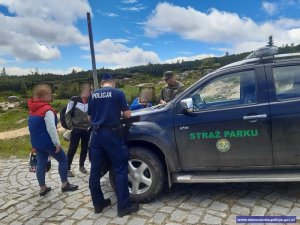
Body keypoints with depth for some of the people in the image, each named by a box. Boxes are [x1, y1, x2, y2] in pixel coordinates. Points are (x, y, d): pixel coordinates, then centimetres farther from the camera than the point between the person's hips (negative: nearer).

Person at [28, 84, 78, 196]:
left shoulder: (33, 110, 9)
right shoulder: (47, 110, -20)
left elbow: (33, 127, 16)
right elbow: (51, 128, -24)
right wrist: (57, 143, -20)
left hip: (36, 142, 9)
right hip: (47, 142, -8)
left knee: (41, 164, 13)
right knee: (63, 160, 6)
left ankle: (42, 188, 21)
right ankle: (65, 184, 13)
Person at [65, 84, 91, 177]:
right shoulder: (74, 100, -9)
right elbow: (67, 114, -4)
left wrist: (90, 125, 3)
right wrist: (71, 126, -7)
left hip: (87, 130, 3)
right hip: (76, 129, -3)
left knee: (85, 148, 12)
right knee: (72, 149, 2)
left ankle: (81, 166, 30)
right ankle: (67, 168, 14)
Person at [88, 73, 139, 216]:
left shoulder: (93, 95, 11)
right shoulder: (118, 93, -2)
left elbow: (90, 117, 17)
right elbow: (127, 114, -1)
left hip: (96, 134, 5)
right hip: (111, 133, -5)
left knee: (95, 170, 12)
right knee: (120, 169, 2)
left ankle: (98, 204, 24)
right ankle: (124, 206, 5)